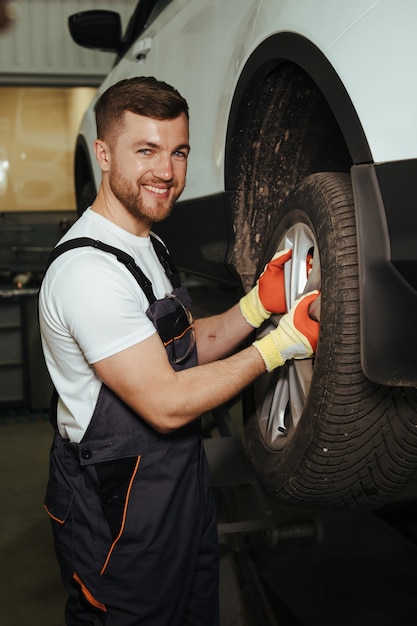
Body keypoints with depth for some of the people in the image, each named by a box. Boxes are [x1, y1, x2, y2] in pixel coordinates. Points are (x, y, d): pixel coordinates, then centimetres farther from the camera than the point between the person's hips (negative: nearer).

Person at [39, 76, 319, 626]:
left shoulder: (147, 246, 8)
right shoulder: (89, 270, -26)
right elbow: (167, 404, -27)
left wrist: (257, 306, -5)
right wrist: (279, 344, -21)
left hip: (180, 481, 9)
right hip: (119, 513, -9)